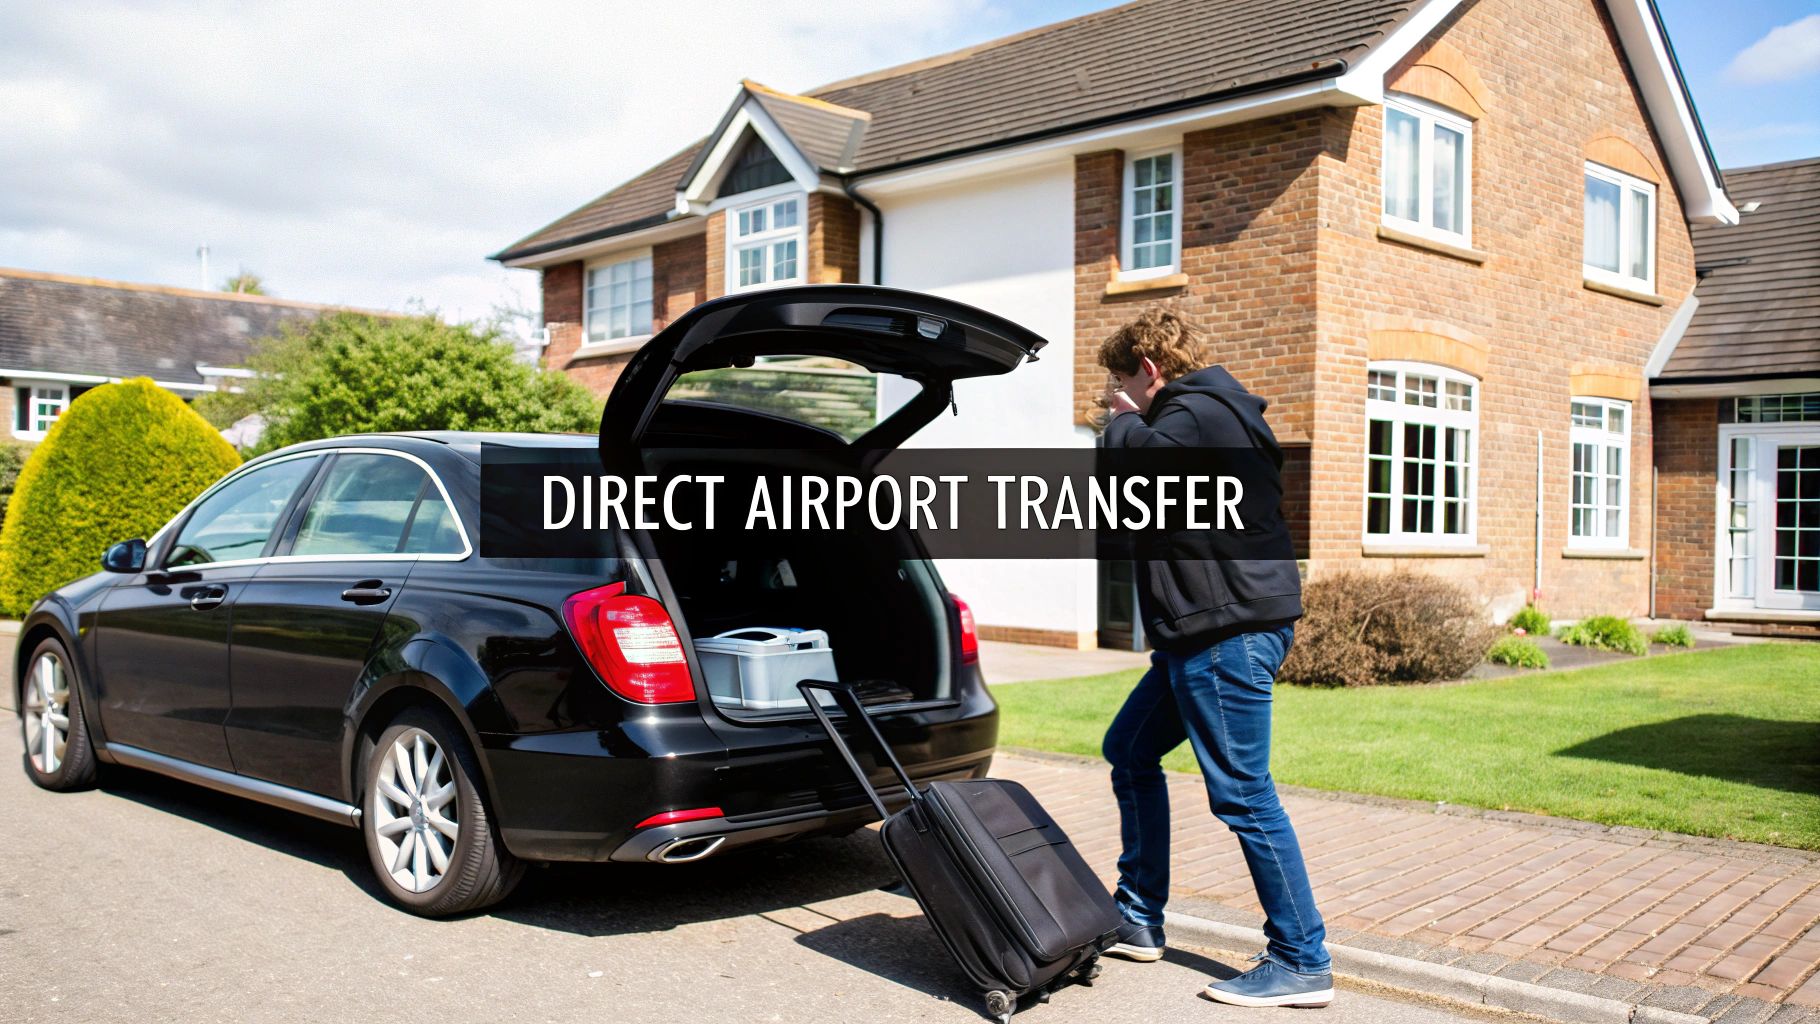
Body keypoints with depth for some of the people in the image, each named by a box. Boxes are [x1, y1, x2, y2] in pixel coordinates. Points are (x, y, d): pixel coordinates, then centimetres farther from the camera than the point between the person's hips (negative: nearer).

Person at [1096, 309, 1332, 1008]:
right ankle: (1138, 919, 25)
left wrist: (1121, 420, -4)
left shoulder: (1197, 412, -11)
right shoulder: (1208, 411, 22)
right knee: (1129, 750, 17)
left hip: (1231, 630, -11)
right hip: (1207, 629, 11)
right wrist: (1131, 423, 15)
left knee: (1242, 794, -7)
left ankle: (1302, 962, 3)